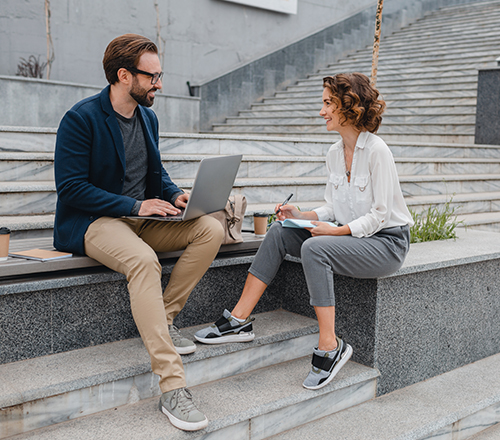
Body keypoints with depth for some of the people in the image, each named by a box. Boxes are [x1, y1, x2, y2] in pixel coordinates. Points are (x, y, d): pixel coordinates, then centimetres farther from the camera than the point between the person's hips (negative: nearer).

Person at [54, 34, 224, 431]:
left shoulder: (148, 117, 13)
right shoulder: (81, 118, -11)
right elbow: (70, 187, -16)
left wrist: (173, 194, -2)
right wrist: (135, 205, -21)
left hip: (142, 217, 8)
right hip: (92, 222, -7)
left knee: (211, 229, -14)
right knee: (144, 260, -38)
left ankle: (165, 318, -6)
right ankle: (172, 387, -36)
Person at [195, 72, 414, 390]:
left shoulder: (377, 152, -16)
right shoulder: (335, 154, 8)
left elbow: (379, 215, -17)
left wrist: (336, 230, -22)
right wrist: (302, 215, -3)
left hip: (386, 242, -7)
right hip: (352, 235, 8)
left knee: (314, 248, -32)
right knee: (279, 232, -10)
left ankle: (330, 346, -20)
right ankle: (240, 320, -11)